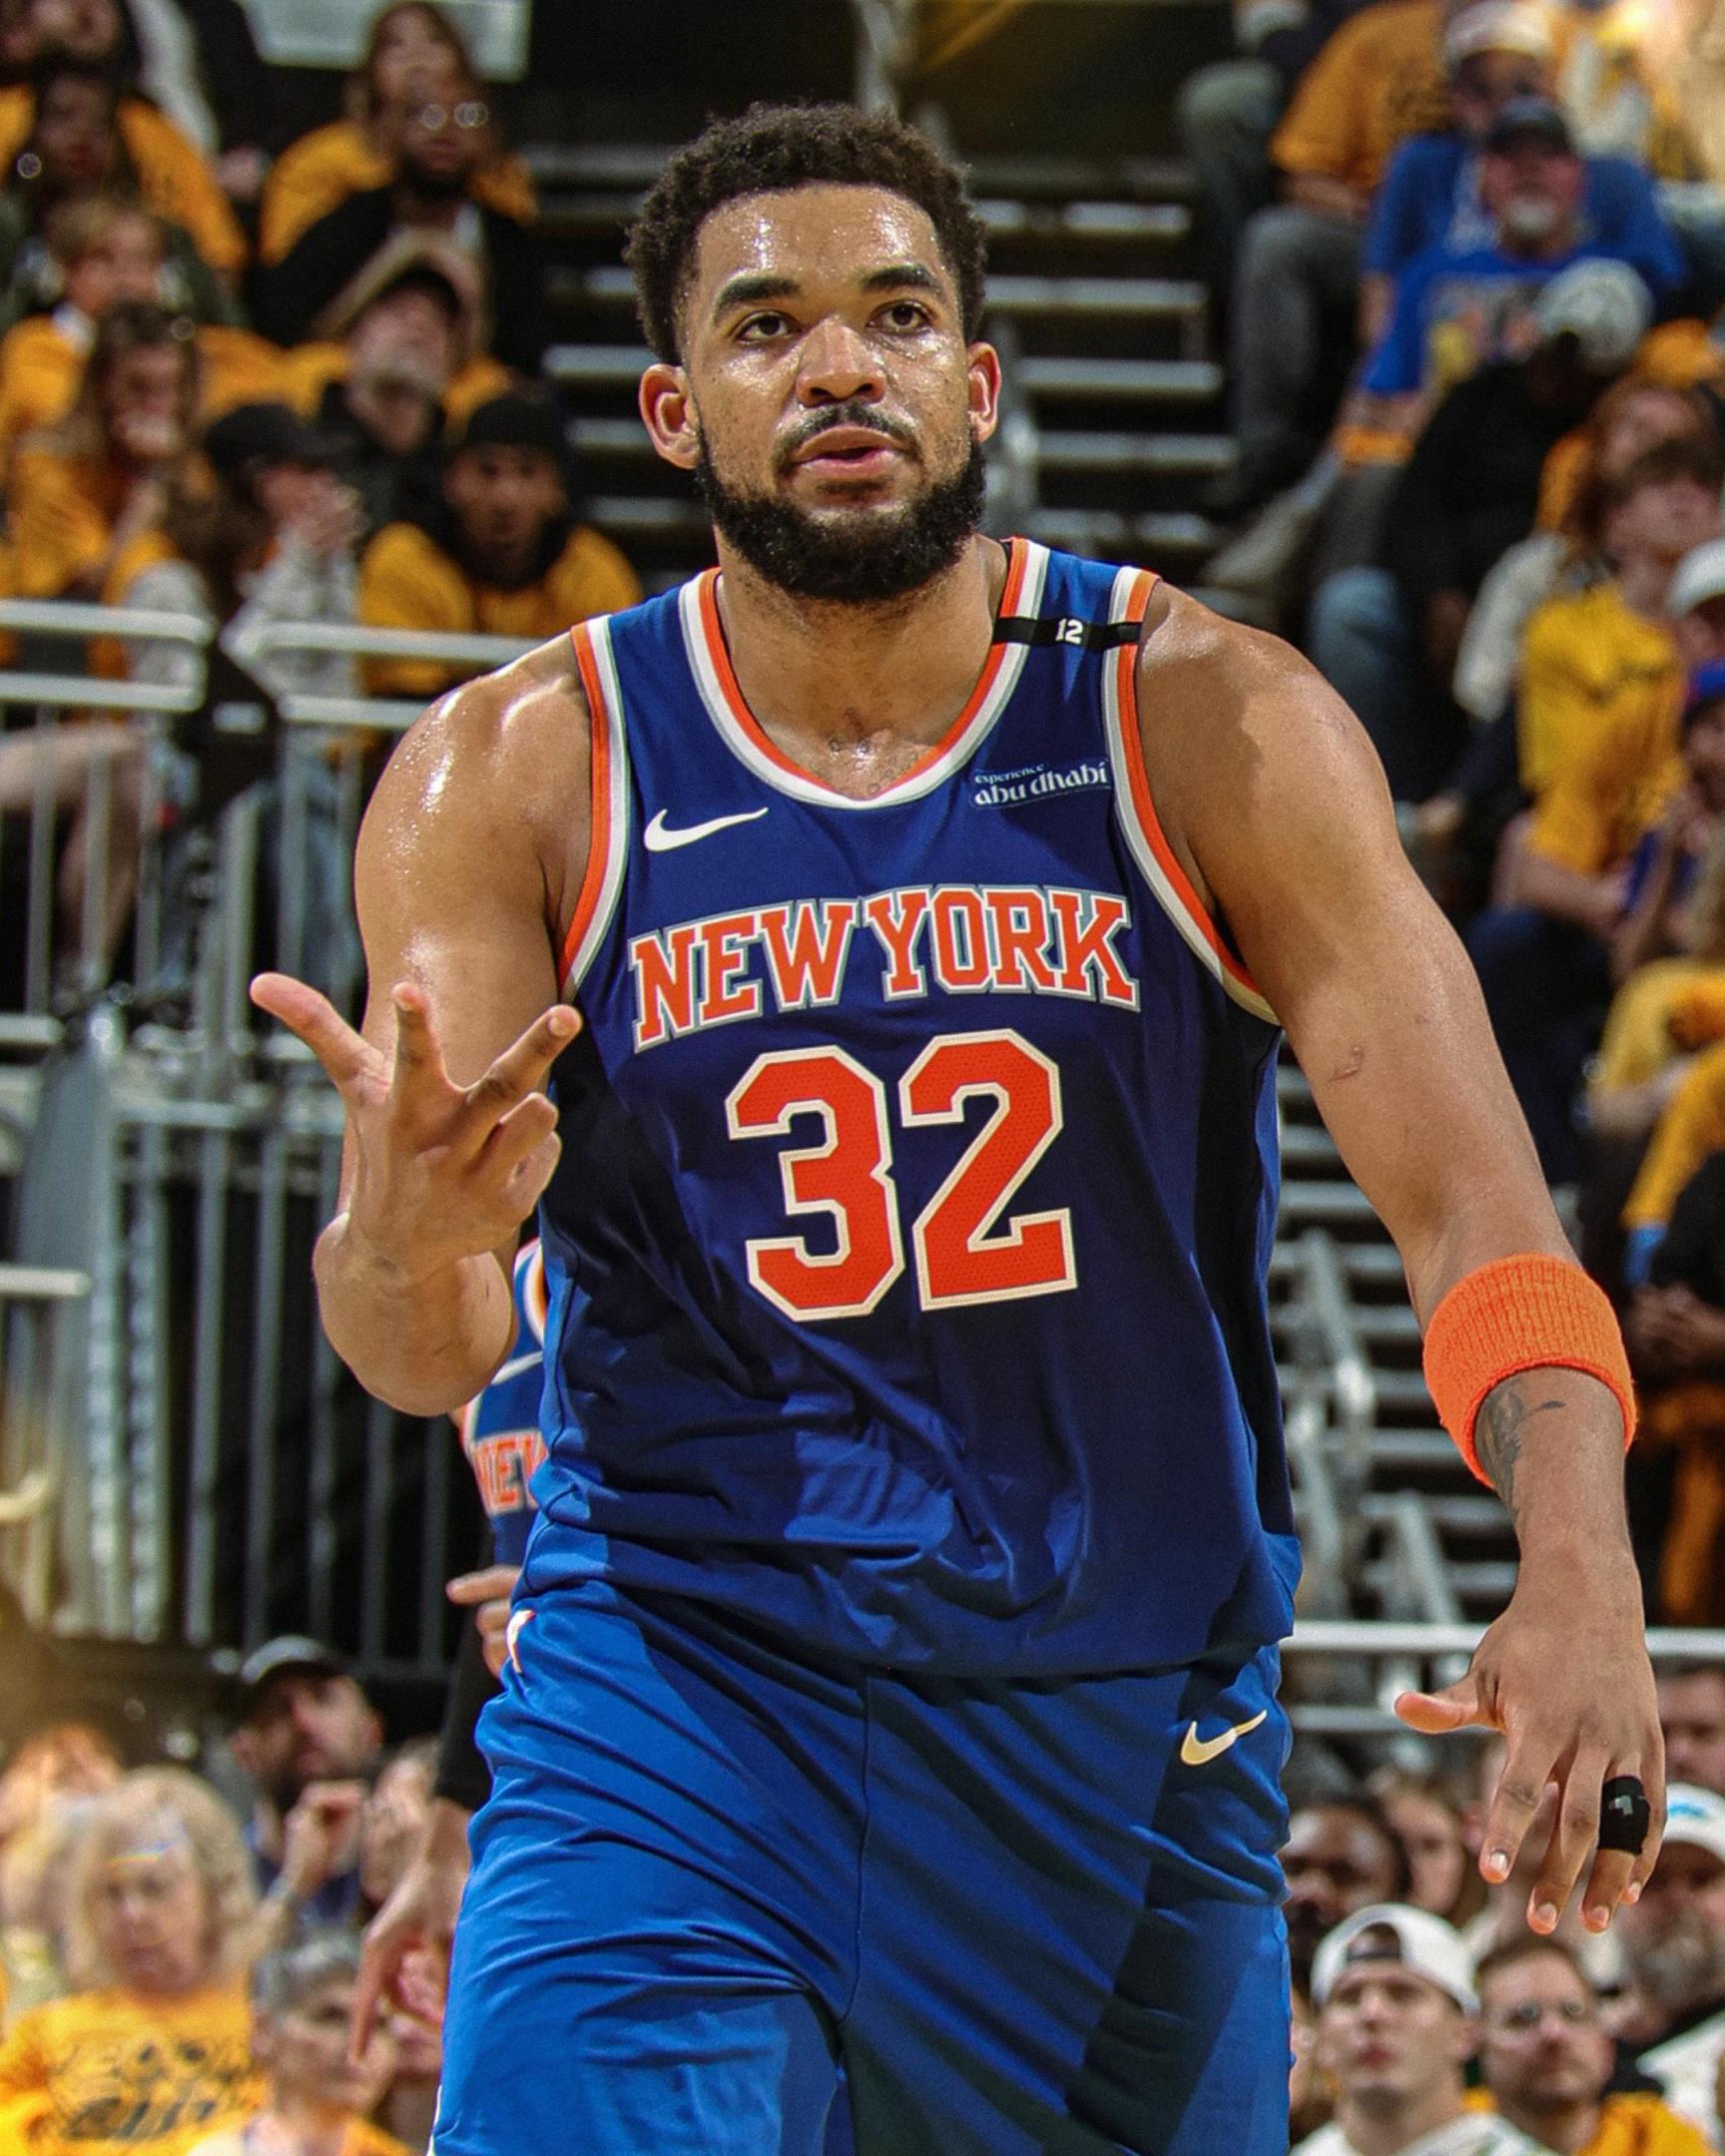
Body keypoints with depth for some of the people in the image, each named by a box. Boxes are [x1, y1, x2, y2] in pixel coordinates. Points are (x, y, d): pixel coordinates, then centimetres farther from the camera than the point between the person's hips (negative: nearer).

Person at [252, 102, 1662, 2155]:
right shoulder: (514, 775, -4)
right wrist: (406, 1235, -35)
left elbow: (1466, 1190, -12)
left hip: (1127, 1724, 1)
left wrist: (1580, 1574, -30)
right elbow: (419, 1360, -9)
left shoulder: (1203, 722, -5)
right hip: (674, 1688, -1)